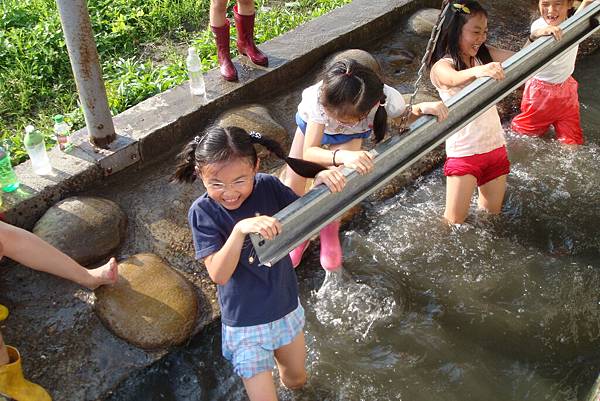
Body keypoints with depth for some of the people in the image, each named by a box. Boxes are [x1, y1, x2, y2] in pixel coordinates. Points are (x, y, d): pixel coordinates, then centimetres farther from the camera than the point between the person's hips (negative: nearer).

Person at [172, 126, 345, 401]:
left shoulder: (268, 187, -13)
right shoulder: (203, 212, -19)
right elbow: (218, 274, -25)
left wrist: (321, 181, -26)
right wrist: (240, 229, -41)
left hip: (286, 307, 4)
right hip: (245, 324, -4)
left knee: (297, 377, 27)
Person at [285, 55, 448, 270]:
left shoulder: (386, 98, -41)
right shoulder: (318, 100, -48)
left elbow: (404, 120, -17)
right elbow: (308, 152, -48)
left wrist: (421, 108, -40)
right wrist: (342, 156, -68)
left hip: (351, 135, 1)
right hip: (311, 124, 0)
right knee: (293, 185, 3)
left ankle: (330, 233, 16)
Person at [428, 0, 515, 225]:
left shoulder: (485, 55, 3)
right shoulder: (441, 66, -14)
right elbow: (454, 79, -37)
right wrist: (478, 71, -57)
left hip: (495, 146, 5)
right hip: (463, 152, -5)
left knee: (492, 213, 15)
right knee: (455, 221, -1)